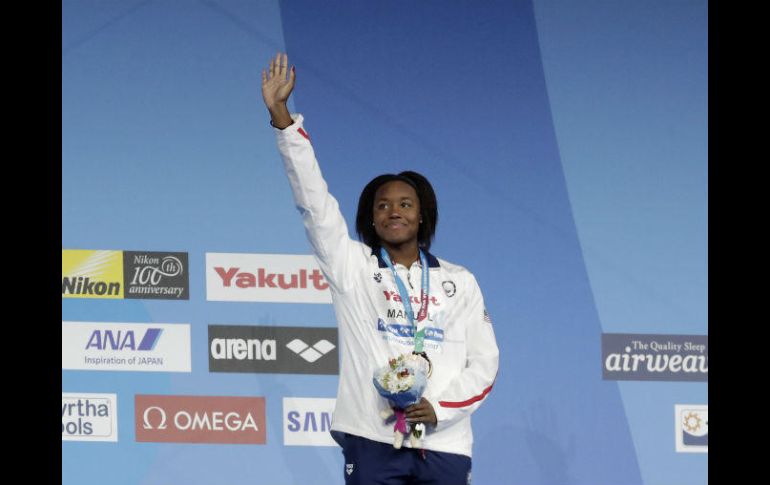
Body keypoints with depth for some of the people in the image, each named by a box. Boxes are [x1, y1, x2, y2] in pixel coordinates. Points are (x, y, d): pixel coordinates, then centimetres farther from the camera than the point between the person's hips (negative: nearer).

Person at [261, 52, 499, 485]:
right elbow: (313, 199, 1)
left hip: (444, 445, 1)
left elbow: (484, 362, 10)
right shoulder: (351, 266, 10)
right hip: (372, 441, -1)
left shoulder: (460, 282, 14)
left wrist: (440, 409, -8)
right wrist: (281, 117, -8)